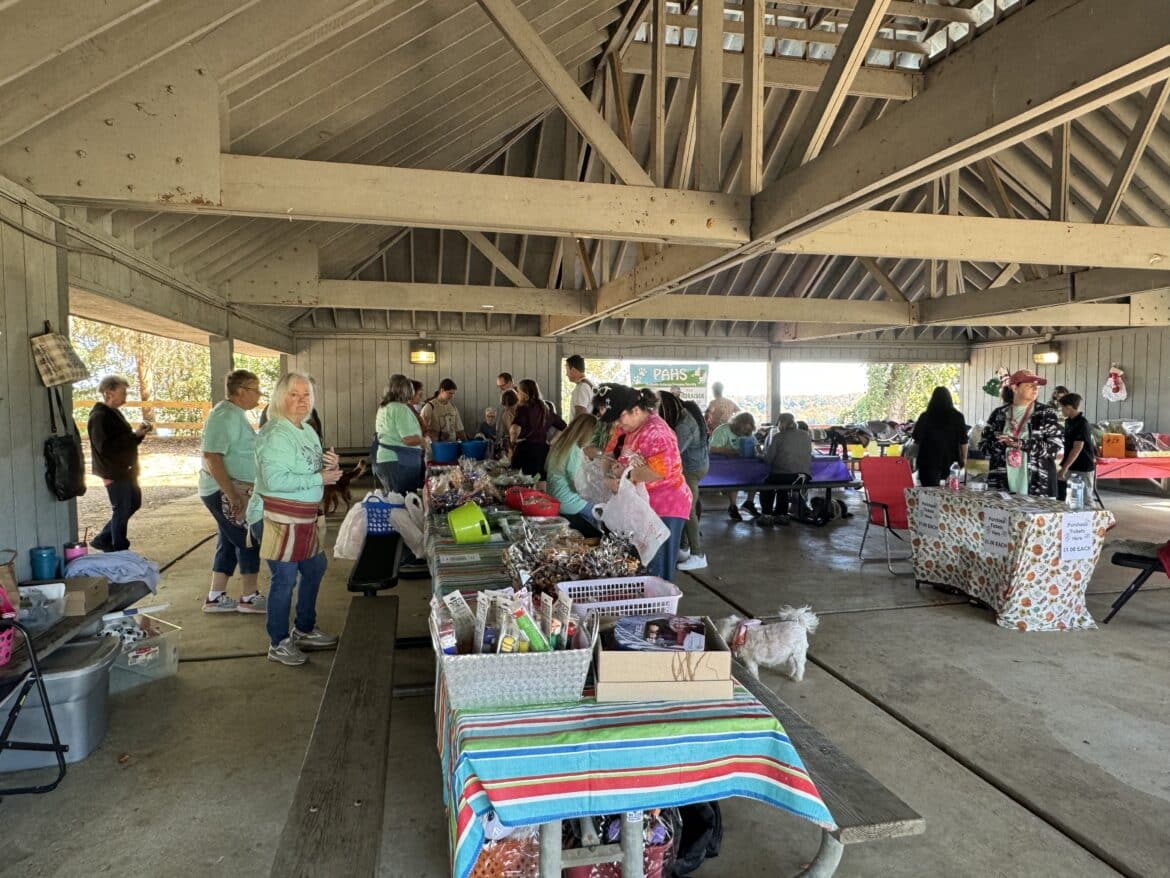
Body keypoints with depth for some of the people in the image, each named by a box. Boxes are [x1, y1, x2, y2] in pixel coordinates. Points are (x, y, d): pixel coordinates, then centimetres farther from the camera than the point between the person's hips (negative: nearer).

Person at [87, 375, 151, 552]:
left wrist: (138, 433, 2)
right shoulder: (99, 417, -17)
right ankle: (119, 553, 11)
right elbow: (105, 447, -26)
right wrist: (135, 435, -24)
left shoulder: (113, 413, 13)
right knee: (121, 511, -1)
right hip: (114, 473, -10)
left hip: (125, 470, 10)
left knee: (134, 503, 19)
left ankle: (103, 539, 30)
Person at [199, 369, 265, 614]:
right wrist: (232, 495, -27)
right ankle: (249, 598, 8)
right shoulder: (226, 415, -18)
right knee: (248, 540, -2)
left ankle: (216, 597, 22)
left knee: (229, 541, 14)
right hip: (225, 491, -10)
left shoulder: (234, 414, 14)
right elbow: (212, 457, -25)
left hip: (234, 490, 10)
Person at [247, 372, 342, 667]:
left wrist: (330, 464, -2)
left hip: (303, 519, 10)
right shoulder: (276, 434, -18)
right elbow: (275, 480, -28)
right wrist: (320, 478, -22)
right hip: (277, 518, -10)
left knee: (315, 567, 20)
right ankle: (278, 644, 16)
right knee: (285, 579, -1)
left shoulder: (308, 431, 11)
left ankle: (304, 630, 37)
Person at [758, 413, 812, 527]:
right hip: (804, 476, 5)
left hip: (783, 475, -5)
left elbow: (768, 459, -4)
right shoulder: (806, 435, 10)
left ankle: (767, 516, 18)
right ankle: (781, 515, 35)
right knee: (782, 487, 34)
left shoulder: (777, 437, -3)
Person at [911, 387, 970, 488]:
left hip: (929, 459, -2)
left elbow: (917, 440, 1)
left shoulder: (925, 417, -6)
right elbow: (963, 441, 2)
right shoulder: (958, 417, 0)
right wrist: (964, 458, 13)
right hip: (950, 460, 2)